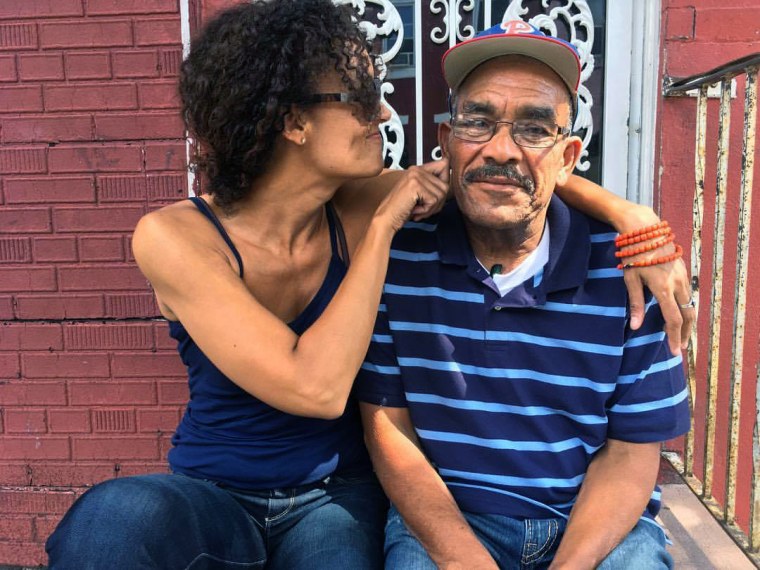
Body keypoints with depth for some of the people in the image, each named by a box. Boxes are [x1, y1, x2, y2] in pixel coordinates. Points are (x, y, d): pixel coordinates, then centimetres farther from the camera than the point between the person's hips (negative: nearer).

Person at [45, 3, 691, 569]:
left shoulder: (353, 207, -9)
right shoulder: (174, 236, -19)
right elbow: (315, 389, -29)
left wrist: (625, 213, -14)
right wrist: (382, 229, -24)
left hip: (339, 494, 3)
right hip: (214, 498, -2)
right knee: (112, 515, -32)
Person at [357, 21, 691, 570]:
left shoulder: (628, 268, -9)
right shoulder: (396, 255, -8)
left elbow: (630, 453, -4)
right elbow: (387, 425, -5)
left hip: (595, 523, 2)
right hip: (440, 512, -1)